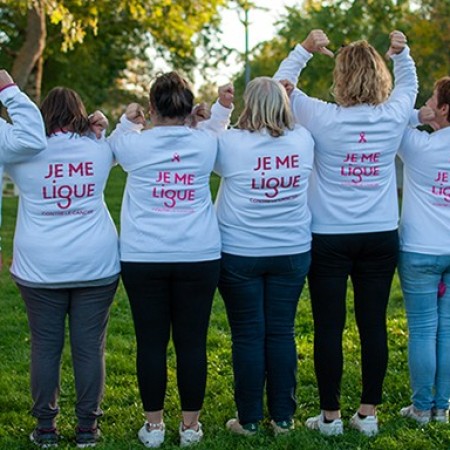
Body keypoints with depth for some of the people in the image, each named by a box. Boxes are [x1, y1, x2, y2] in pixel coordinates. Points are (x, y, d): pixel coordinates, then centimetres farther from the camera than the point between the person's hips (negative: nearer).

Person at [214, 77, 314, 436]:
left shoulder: (231, 142, -13)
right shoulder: (303, 141, -3)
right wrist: (286, 95, 17)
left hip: (240, 254, -2)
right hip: (292, 253, 3)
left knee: (248, 336, 5)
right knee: (282, 332, 10)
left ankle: (249, 420, 13)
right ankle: (283, 417, 16)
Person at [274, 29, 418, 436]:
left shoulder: (324, 119, -12)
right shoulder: (394, 117, -4)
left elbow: (281, 85, 3)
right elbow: (409, 86, 20)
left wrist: (304, 50, 3)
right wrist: (401, 53, 12)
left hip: (330, 239, -3)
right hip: (381, 236, 3)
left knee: (329, 327, 4)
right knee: (374, 324, 8)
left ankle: (330, 415, 11)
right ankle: (368, 413, 16)